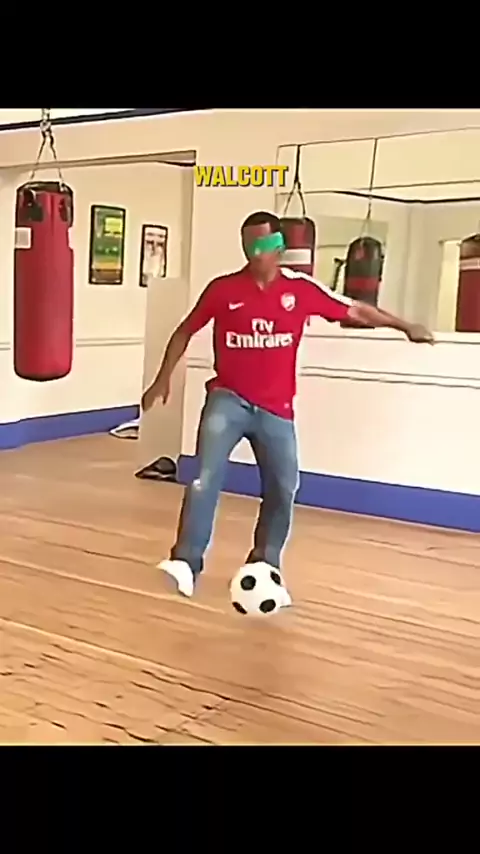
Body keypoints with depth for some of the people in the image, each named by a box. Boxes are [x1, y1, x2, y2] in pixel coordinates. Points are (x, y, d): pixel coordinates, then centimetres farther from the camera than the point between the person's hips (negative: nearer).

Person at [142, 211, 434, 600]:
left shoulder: (301, 287, -5)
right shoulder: (222, 289, -6)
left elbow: (355, 310, 6)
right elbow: (185, 331, 6)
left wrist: (404, 326, 9)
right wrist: (163, 378, 4)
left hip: (276, 409, 2)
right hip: (228, 399, -2)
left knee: (283, 490, 8)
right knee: (207, 477, -20)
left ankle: (264, 566, 27)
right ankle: (187, 563, -15)